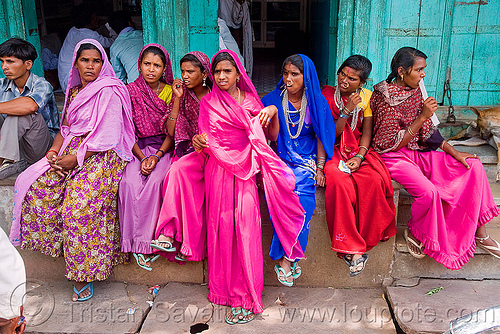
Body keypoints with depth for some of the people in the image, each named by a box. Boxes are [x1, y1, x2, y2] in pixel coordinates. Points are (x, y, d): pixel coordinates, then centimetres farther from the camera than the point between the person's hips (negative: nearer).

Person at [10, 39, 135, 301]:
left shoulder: (109, 92, -5)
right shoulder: (73, 92, 19)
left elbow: (107, 137, -13)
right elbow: (66, 129, 19)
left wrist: (76, 158, -15)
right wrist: (54, 150, 0)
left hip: (101, 157, -7)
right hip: (70, 152, 8)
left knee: (77, 206, -25)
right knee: (33, 185, -13)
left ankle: (84, 273, -12)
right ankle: (59, 242, 0)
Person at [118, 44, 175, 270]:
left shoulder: (171, 92, 3)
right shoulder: (131, 91, 4)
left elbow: (171, 133, 0)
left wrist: (156, 156, -16)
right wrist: (141, 157, -13)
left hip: (164, 149, -1)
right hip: (137, 149, 1)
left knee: (154, 181, -30)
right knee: (130, 183, -28)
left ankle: (144, 242, -22)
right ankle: (135, 242, -20)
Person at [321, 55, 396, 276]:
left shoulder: (367, 97, 7)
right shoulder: (327, 95, -1)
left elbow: (367, 132, 2)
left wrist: (359, 156, -14)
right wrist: (347, 110, -17)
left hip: (359, 151, 2)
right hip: (333, 152, -2)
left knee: (375, 180, -29)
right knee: (339, 182, -35)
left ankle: (363, 242, -17)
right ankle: (351, 247, -28)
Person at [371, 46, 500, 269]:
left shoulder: (415, 91, 6)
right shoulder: (386, 99, -18)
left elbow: (428, 132, 12)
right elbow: (391, 144, -20)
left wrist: (453, 152, 2)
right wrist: (422, 117, -21)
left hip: (418, 152, 8)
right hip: (394, 157, -8)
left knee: (473, 166, -4)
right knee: (428, 191, -33)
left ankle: (479, 232, 4)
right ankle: (414, 233, 0)